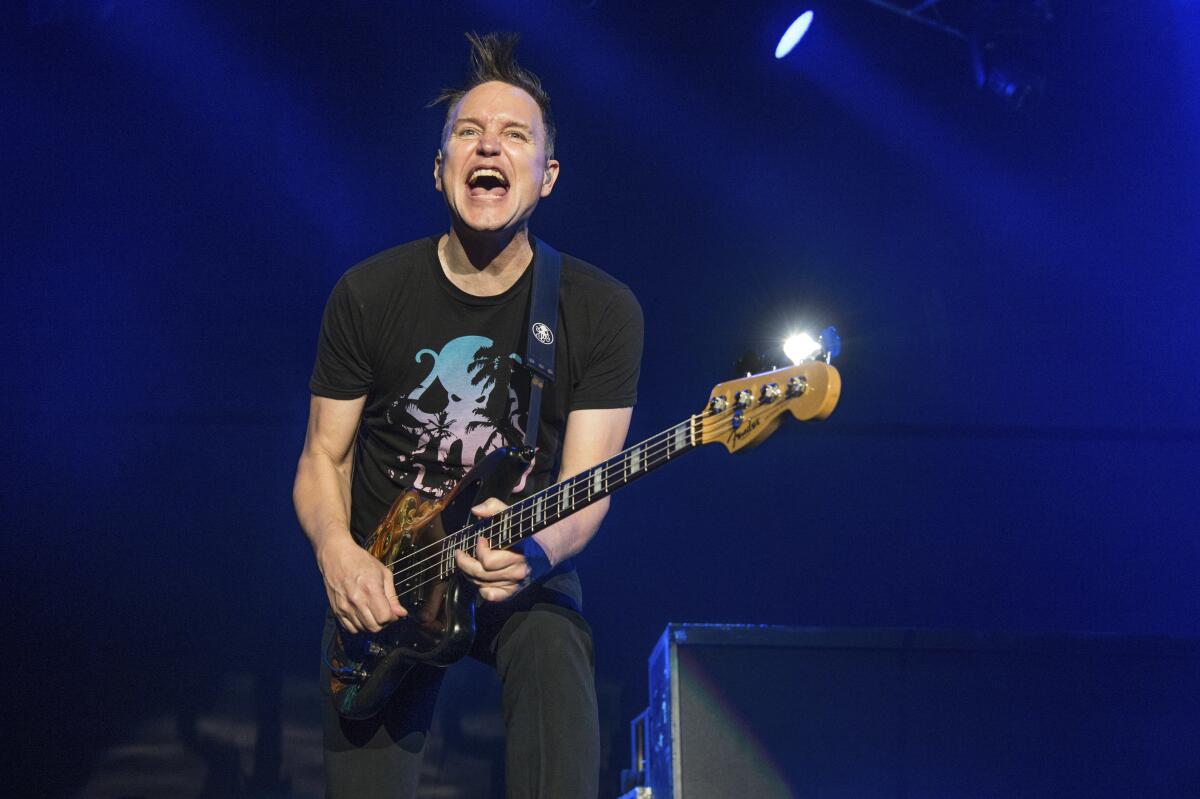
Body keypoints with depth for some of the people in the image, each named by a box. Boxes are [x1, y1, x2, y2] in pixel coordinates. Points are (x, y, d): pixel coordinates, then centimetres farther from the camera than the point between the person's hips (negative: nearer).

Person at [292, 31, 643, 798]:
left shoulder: (602, 311, -9)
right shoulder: (368, 295, -5)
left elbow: (585, 487, -13)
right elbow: (324, 456, 2)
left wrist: (535, 549, -35)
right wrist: (336, 550, -19)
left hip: (524, 569, -1)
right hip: (378, 582, 2)